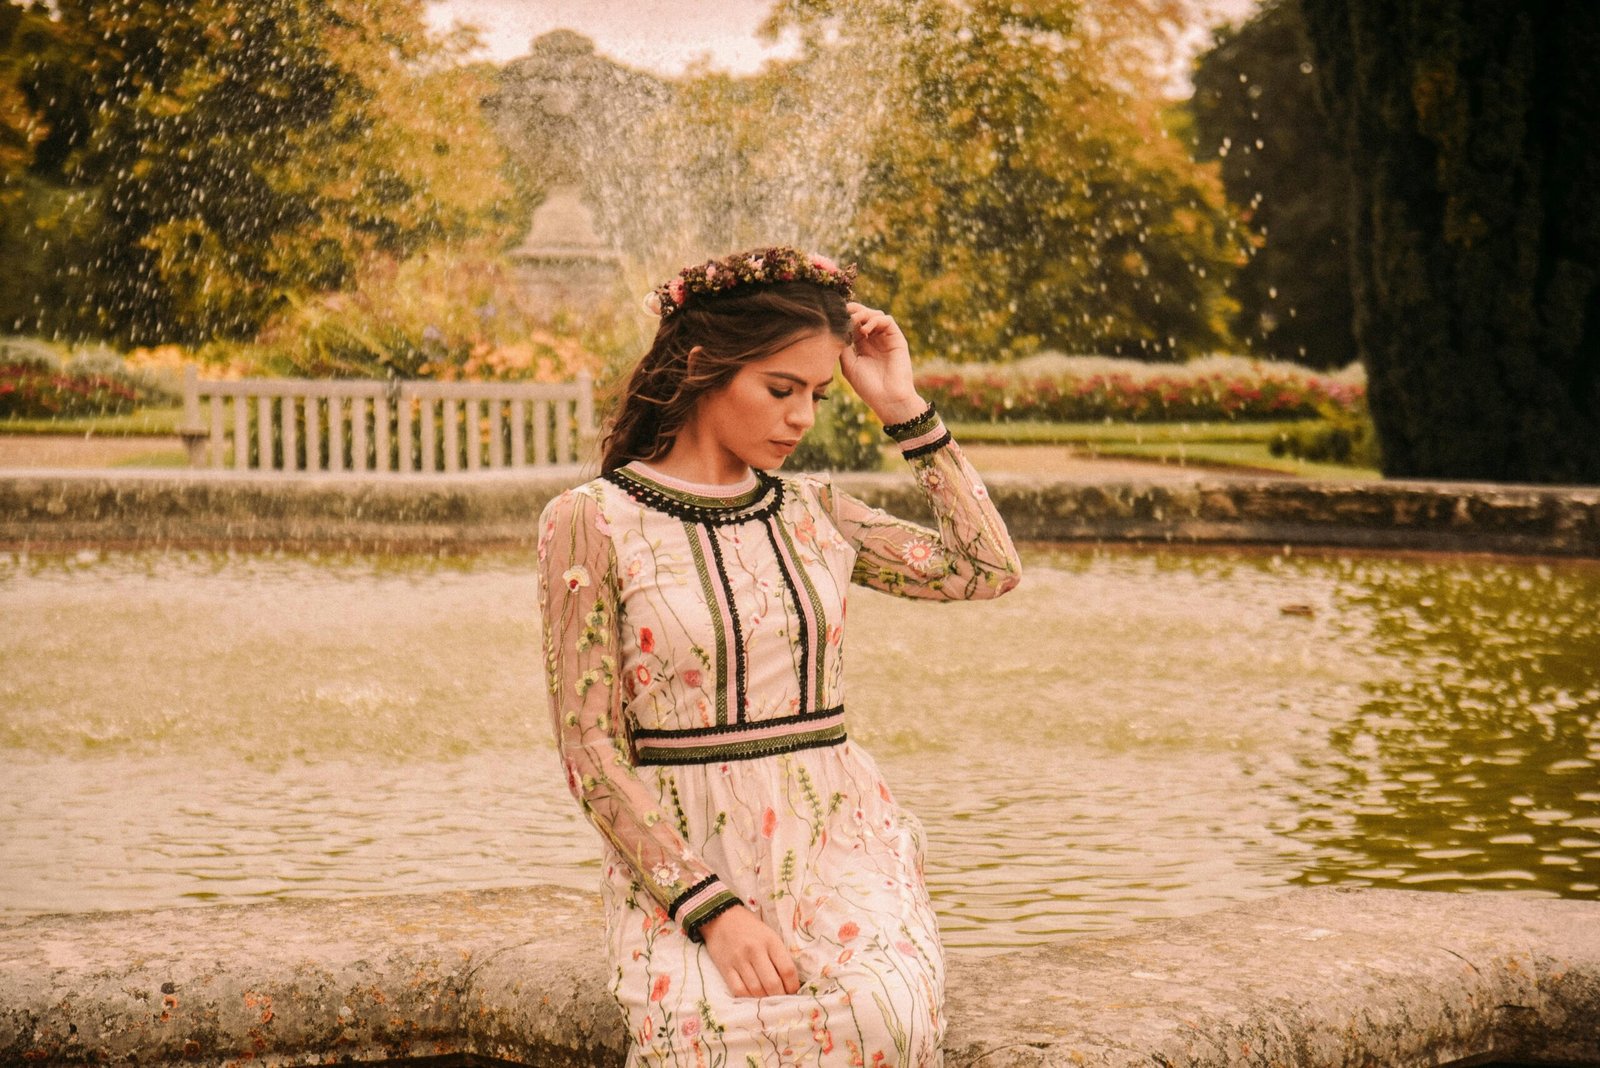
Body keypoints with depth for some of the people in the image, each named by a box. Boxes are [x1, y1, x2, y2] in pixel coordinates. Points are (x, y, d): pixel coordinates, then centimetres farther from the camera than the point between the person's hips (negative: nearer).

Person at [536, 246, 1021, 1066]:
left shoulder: (811, 510, 10)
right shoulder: (591, 523, -4)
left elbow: (989, 567, 9)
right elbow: (591, 752, -7)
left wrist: (902, 406, 6)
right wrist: (713, 911, -16)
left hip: (838, 837, 3)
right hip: (681, 857, -3)